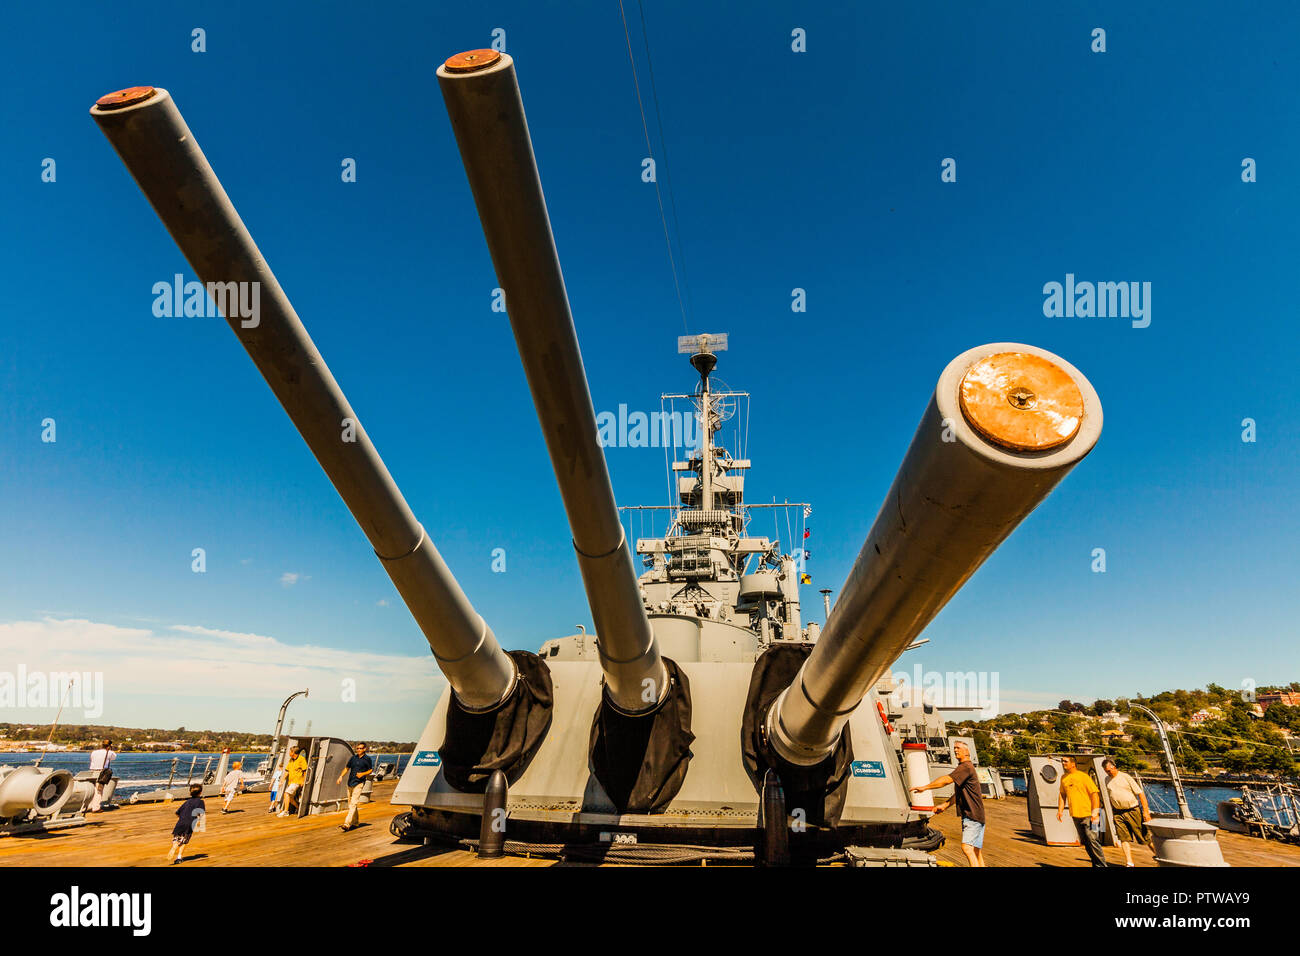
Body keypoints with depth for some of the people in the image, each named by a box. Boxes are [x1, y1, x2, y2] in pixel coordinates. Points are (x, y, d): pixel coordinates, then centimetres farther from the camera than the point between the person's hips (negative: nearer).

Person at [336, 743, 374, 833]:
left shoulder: (367, 759, -2)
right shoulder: (353, 758, 9)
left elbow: (370, 771, 4)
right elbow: (347, 768, 18)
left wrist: (363, 774, -14)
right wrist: (341, 776, 3)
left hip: (359, 783, -6)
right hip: (350, 783, 6)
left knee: (353, 804, -15)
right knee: (350, 804, 12)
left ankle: (347, 824, -20)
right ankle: (355, 823, 26)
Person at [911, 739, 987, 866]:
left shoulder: (966, 766, -13)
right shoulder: (962, 768, 19)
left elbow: (947, 780, -23)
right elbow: (958, 794, 22)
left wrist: (925, 787, -20)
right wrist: (944, 805, 12)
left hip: (973, 815, -10)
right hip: (968, 815, 10)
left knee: (967, 847, -19)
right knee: (976, 851, 12)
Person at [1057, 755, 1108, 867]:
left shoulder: (1083, 776, -8)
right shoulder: (1064, 778, 10)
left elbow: (1094, 793, -11)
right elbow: (1062, 795, 18)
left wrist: (1095, 812, -17)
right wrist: (1060, 810, 10)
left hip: (1088, 814, -6)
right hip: (1075, 815, 6)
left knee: (1092, 839, -8)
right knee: (1085, 841, 11)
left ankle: (1102, 864, 5)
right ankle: (1096, 864, 23)